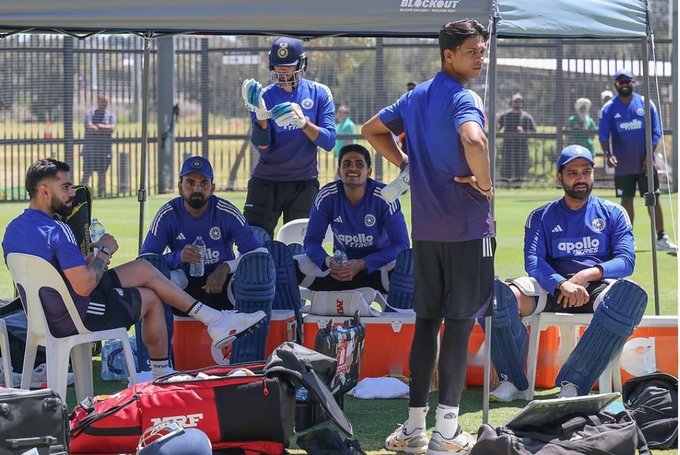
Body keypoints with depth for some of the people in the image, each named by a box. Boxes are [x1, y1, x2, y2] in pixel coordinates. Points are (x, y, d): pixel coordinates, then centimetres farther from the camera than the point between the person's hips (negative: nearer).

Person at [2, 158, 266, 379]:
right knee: (151, 299, 16)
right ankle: (162, 375, 33)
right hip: (77, 317, -9)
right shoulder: (56, 231, -27)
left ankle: (214, 320, 21)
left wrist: (91, 259, 10)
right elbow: (84, 286, -28)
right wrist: (103, 253, -10)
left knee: (144, 269, 16)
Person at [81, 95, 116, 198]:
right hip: (90, 149, -2)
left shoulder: (111, 115, 9)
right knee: (86, 174, -3)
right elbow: (90, 128, -12)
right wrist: (106, 130, -7)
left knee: (102, 174, 3)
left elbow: (112, 128, -7)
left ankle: (101, 195, 7)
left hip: (104, 150, 2)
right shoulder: (90, 113, 3)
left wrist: (99, 126, -9)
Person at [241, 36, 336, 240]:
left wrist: (303, 122, -24)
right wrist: (260, 115, -25)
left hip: (304, 183, 0)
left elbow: (328, 142, -9)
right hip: (266, 180, 0)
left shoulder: (319, 93, 0)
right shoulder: (265, 96, 0)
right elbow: (262, 146, -8)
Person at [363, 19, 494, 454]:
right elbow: (473, 140, -35)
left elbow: (372, 130, 23)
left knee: (426, 320, 12)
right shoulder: (463, 98, -14)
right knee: (460, 321, -2)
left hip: (424, 227, 7)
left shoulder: (416, 95, 11)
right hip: (467, 227, -7)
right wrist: (486, 185, -19)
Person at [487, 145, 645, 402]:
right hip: (552, 286, 1)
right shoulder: (541, 217, 15)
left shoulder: (613, 214, 14)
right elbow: (533, 261, -2)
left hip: (597, 286, -1)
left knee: (630, 296, -38)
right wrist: (562, 284, -23)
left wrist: (587, 275, -18)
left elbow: (626, 261, 1)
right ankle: (513, 381, -19)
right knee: (499, 295, -29)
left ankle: (572, 384, -38)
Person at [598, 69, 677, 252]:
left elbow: (656, 133, -1)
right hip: (623, 165, 0)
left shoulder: (645, 104, 0)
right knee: (626, 200, 6)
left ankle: (661, 238, 4)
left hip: (645, 164, 0)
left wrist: (649, 157, -11)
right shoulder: (609, 109, -1)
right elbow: (603, 135, -8)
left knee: (653, 199, 1)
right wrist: (608, 154, -26)